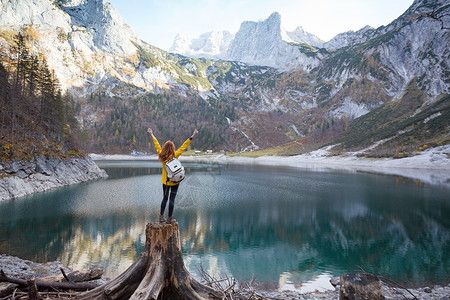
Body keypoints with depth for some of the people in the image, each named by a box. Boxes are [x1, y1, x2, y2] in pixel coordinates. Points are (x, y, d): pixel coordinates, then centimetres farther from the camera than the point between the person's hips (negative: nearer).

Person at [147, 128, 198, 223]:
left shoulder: (161, 155, -6)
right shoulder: (175, 155, -15)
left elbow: (156, 145, 6)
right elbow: (183, 146, -12)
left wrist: (152, 135, 19)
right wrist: (192, 136, -8)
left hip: (165, 181, 4)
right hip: (174, 181, -4)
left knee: (165, 198, 15)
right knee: (172, 199, 3)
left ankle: (161, 216, 17)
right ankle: (170, 218, 9)